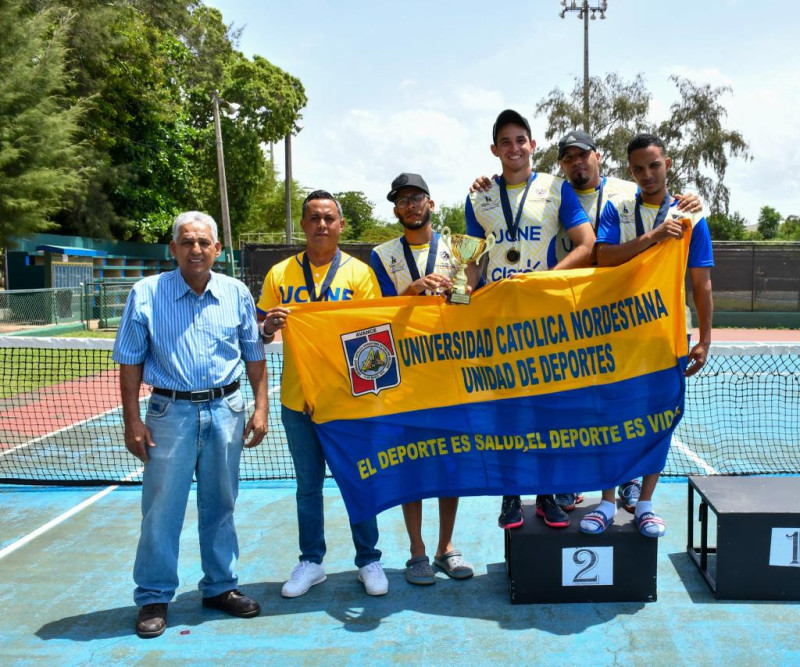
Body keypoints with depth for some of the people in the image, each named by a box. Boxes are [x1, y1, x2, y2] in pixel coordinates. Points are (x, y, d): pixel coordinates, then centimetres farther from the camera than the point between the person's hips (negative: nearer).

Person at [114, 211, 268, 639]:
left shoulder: (237, 294, 3)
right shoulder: (146, 294, -3)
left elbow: (254, 356, 8)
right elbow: (130, 363, -1)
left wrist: (260, 408, 3)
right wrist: (132, 420, -5)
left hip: (226, 410, 2)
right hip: (170, 411, -2)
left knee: (219, 505, 12)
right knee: (162, 509, 2)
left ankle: (220, 586, 28)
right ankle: (153, 598, 18)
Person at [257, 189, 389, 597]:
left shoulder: (359, 272, 0)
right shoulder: (279, 274, 5)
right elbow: (260, 333, 5)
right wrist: (268, 327, -17)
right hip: (297, 399, 2)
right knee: (308, 486, 13)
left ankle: (368, 561, 24)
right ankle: (311, 562, 28)